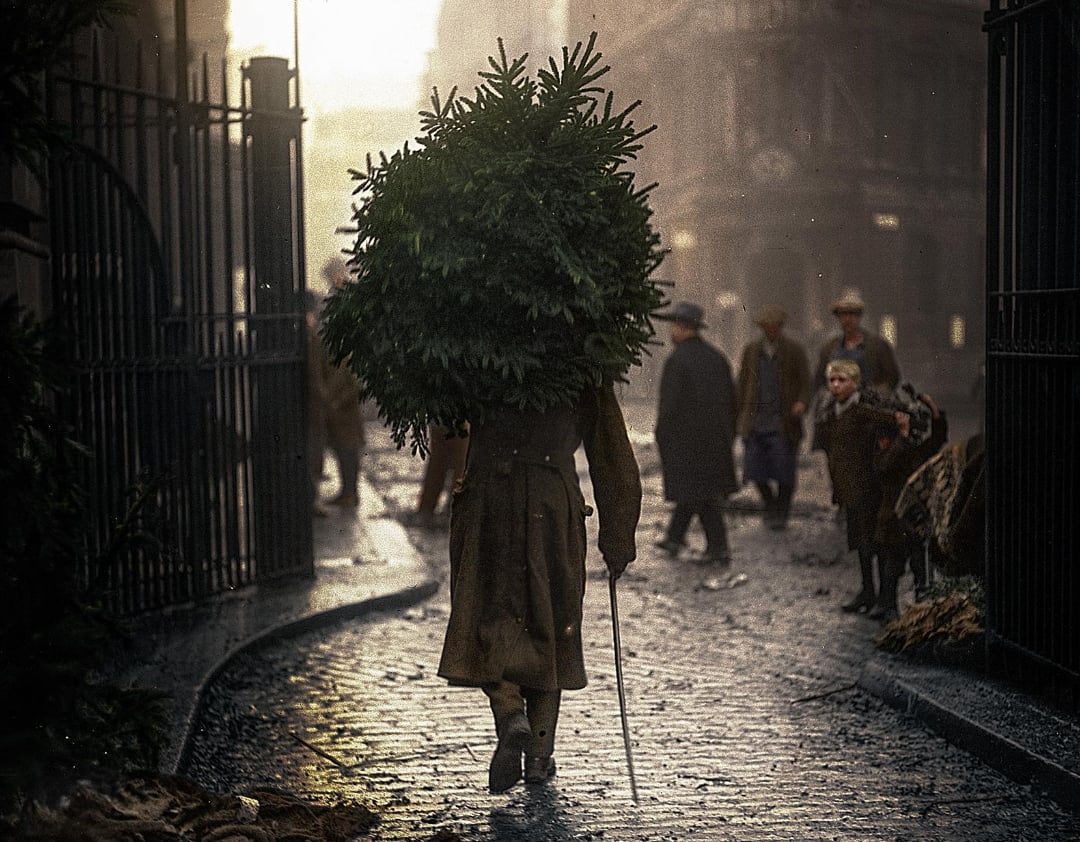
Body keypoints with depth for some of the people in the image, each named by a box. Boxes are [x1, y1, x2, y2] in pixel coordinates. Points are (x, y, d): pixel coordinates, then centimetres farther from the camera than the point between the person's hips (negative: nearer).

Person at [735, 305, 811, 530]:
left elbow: (805, 383, 1)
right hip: (756, 422, 3)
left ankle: (781, 513, 14)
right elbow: (742, 385, 15)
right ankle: (769, 505, 23)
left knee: (783, 473, -5)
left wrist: (802, 403, -20)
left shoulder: (795, 351, 3)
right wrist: (739, 419, 11)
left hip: (783, 423, -3)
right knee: (755, 470, -2)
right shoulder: (751, 350, 11)